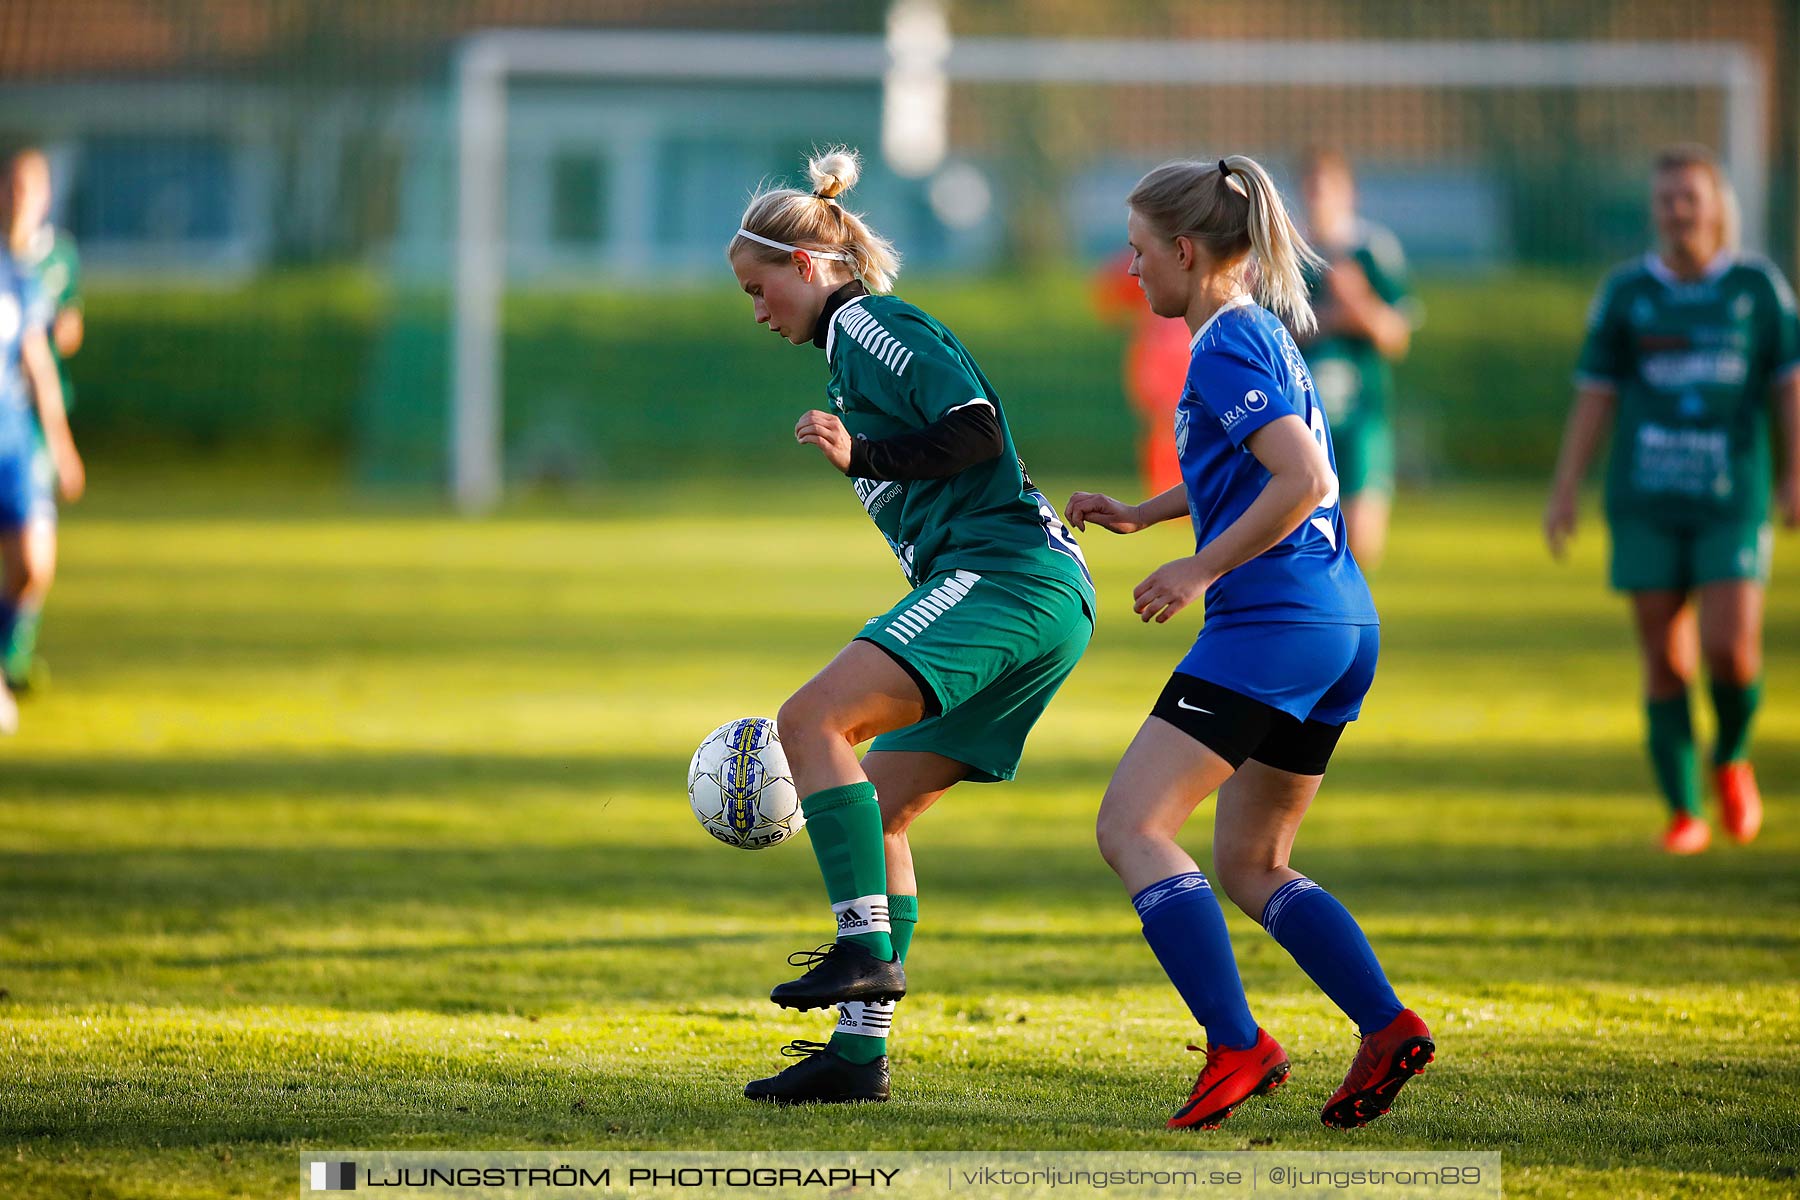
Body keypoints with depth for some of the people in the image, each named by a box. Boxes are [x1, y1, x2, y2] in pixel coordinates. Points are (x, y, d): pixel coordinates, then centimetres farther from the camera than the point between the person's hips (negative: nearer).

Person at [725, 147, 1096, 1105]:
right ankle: (859, 1049, 6)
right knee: (872, 810, 8)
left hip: (1004, 575, -10)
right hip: (1044, 602, 10)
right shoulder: (856, 342, 27)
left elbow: (976, 432, -14)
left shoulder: (869, 322, -2)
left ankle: (868, 948, -29)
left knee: (810, 719, -21)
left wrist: (861, 456, -19)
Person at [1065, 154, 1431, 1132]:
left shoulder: (1224, 349, -12)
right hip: (1345, 624, 10)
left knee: (1131, 826, -10)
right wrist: (1138, 515, 28)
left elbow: (1306, 480, -23)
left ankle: (1235, 1045, -20)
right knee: (1248, 865, 16)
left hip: (1273, 618, -10)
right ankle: (1387, 1024, 2)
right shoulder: (1262, 333, 18)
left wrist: (1200, 572, -16)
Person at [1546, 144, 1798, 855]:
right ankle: (1684, 815, 9)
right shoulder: (1626, 291, 6)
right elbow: (1595, 396, 7)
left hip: (1733, 502, -1)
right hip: (1645, 503, 1)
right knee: (1665, 662, 0)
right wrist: (1564, 493, 1)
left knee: (1731, 650, -13)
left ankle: (1731, 758, 18)